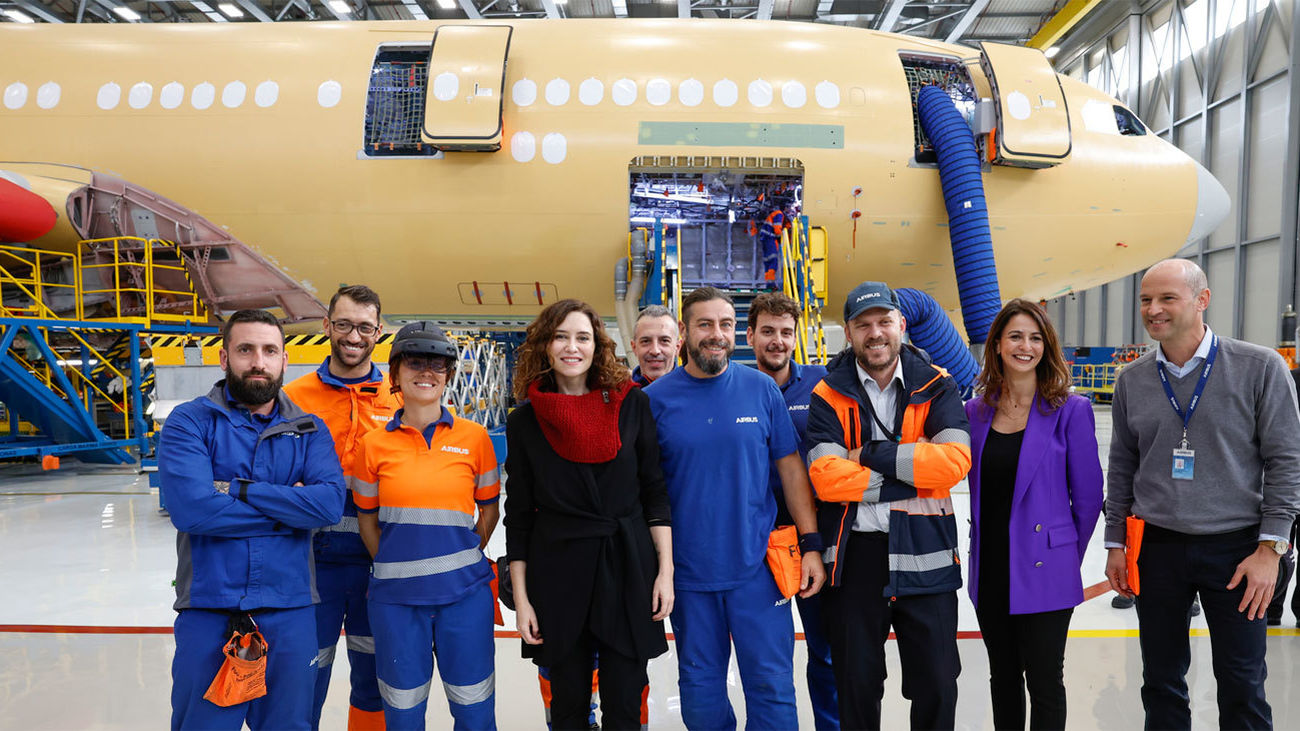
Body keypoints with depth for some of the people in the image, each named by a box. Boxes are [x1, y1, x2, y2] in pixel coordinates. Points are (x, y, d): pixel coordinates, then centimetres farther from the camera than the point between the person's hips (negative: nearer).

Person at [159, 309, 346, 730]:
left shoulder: (309, 430, 6)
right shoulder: (189, 422, -2)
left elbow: (329, 504, -12)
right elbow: (191, 508, -18)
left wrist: (239, 489, -15)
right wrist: (290, 509, -10)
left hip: (289, 612, 2)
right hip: (208, 611, -2)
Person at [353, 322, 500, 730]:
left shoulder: (474, 437, -1)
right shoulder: (374, 445, 0)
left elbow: (489, 509, 8)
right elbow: (367, 519, 10)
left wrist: (461, 559, 4)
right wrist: (394, 568, 5)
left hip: (465, 592, 0)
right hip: (395, 596, 1)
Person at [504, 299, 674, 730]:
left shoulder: (631, 404, 0)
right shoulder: (525, 421, 1)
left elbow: (653, 492, 3)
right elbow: (519, 515, 3)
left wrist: (665, 568, -3)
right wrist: (521, 598, 0)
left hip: (628, 567, 0)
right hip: (558, 571, 0)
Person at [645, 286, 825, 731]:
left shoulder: (762, 390, -1)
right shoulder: (656, 399, -3)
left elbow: (790, 468, 3)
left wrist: (811, 545, -1)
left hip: (758, 566, 0)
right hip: (687, 572, 0)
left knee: (772, 685, 8)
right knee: (700, 690, 15)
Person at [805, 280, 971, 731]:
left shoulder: (936, 386, 3)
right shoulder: (828, 395, 0)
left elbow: (954, 460, -12)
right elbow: (824, 476, -14)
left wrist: (875, 455, -14)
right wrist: (914, 479, -12)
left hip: (925, 556, 1)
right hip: (854, 554, 0)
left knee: (937, 684, 9)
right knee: (856, 685, 13)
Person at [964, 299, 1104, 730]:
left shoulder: (1069, 410, -7)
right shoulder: (975, 412, 4)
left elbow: (1087, 495, -3)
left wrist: (1068, 557, 2)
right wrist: (984, 545, 9)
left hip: (1043, 573, -4)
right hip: (990, 570, 4)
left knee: (1044, 682, 5)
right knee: (1003, 678, 17)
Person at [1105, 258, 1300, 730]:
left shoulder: (1260, 368, -6)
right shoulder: (1132, 380, 4)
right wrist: (1116, 544, 7)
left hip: (1236, 547, -2)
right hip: (1156, 548, 3)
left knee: (1243, 686, 6)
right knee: (1162, 682, 11)